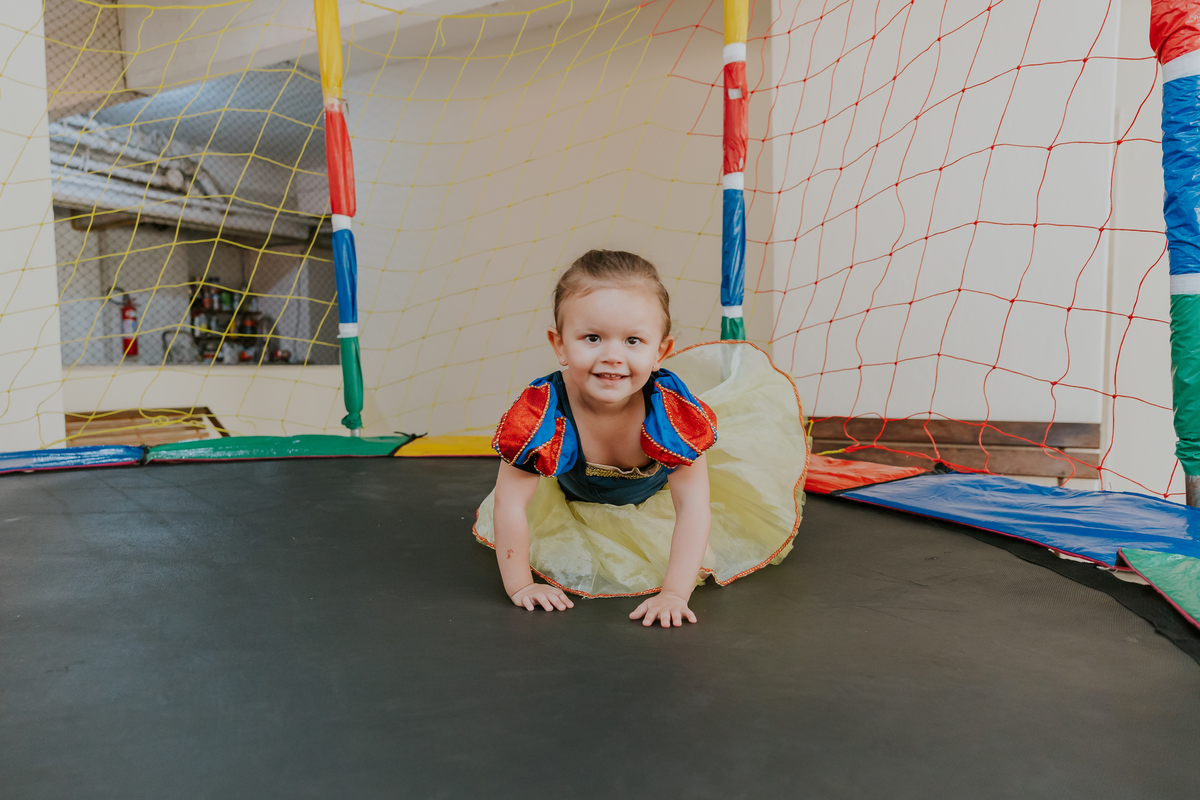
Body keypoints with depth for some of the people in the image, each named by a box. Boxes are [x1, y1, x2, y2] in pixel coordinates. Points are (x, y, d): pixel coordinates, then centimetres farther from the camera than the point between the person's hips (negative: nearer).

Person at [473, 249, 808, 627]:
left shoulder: (674, 411, -40)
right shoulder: (542, 412, -41)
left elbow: (692, 506, -34)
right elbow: (510, 502, -31)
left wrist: (674, 594, -39)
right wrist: (520, 585, -29)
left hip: (658, 491, 0)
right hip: (574, 496, 0)